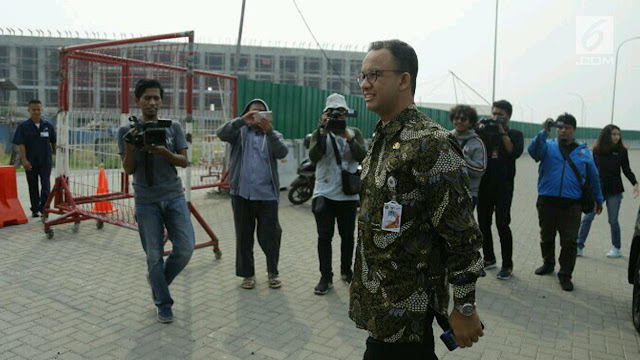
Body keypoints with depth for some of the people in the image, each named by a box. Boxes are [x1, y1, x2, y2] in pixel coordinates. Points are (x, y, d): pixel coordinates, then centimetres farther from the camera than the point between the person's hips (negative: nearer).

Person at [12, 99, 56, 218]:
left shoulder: (48, 125, 2)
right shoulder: (23, 126, -3)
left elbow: (53, 143, 9)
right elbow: (21, 144, -7)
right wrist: (24, 159, -16)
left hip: (46, 160, 0)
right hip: (30, 162, 0)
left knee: (46, 185, -7)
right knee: (33, 186, 12)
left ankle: (44, 208, -3)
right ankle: (35, 209, 24)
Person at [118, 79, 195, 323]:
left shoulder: (173, 127, 5)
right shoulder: (127, 131, 2)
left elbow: (184, 162, 2)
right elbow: (128, 170, 0)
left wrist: (163, 151, -17)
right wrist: (130, 147, -18)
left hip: (174, 197, 1)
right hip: (146, 202, -1)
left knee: (186, 248, -3)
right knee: (154, 255, 4)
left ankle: (158, 279, 26)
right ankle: (163, 304, 20)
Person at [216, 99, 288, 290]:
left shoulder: (273, 135, 11)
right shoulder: (239, 132, 10)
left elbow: (282, 153, -9)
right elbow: (221, 133, -11)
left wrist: (269, 131, -23)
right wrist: (242, 120, -26)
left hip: (267, 195, 0)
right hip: (242, 194, 1)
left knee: (270, 236, 1)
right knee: (244, 236, 8)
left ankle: (273, 272, 22)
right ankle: (247, 273, 22)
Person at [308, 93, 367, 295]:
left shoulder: (355, 133, 7)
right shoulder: (320, 133, 3)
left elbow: (362, 156, -9)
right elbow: (313, 156, -15)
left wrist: (348, 137, -22)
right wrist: (324, 132, -24)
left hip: (349, 194, 2)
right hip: (324, 193, -2)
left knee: (347, 235, 13)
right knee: (324, 236, -1)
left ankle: (346, 271, 31)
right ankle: (326, 277, 7)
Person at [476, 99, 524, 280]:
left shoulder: (515, 134, 5)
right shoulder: (485, 132, 11)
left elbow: (514, 152, -13)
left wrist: (502, 132, -13)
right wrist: (479, 131, -12)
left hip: (503, 186, -3)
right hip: (484, 184, 4)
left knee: (502, 225, -6)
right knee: (483, 223, 10)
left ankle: (507, 264, 6)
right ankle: (489, 259, 26)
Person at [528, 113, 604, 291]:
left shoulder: (584, 152, 10)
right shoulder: (548, 146, 4)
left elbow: (593, 177, 18)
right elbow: (533, 151, -19)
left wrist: (598, 199, 23)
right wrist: (544, 131, -25)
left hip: (572, 205, 0)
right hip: (547, 201, 0)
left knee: (570, 242, -2)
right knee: (546, 237, 15)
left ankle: (565, 275, 11)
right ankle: (548, 263, 37)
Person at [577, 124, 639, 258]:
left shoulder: (622, 151, -3)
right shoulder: (597, 150, -1)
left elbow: (627, 170, 2)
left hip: (614, 191, -1)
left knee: (613, 220, 7)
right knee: (587, 217, -2)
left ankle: (616, 249, 22)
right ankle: (579, 247, 3)